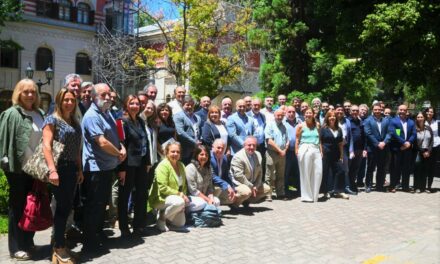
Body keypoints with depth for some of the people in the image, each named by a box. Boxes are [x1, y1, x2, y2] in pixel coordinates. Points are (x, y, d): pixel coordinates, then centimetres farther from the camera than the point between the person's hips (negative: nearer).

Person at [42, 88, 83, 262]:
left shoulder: (75, 123, 15)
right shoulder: (52, 119, -5)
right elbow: (46, 145, -15)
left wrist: (80, 170, 15)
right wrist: (52, 170, -24)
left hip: (72, 169, 7)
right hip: (59, 168, -7)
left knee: (66, 207, 10)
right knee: (63, 206, -3)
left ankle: (58, 241, 22)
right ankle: (59, 246, 10)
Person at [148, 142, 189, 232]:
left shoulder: (181, 165, 6)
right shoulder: (163, 165, -17)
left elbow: (184, 185, 13)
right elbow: (163, 188, -22)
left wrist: (184, 196, -5)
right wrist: (179, 194, -22)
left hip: (177, 197, 7)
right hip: (160, 198, -7)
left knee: (180, 223, -2)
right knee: (179, 202, -34)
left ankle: (164, 213, 23)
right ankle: (161, 218, -11)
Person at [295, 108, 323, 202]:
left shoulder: (316, 125, 15)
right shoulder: (301, 126, 5)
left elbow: (319, 139, 16)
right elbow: (297, 139, 1)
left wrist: (321, 150, 9)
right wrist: (296, 151, -7)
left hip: (316, 150, 4)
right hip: (305, 150, -4)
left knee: (318, 172, -1)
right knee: (306, 173, 0)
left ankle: (314, 195, 12)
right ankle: (306, 196, 8)